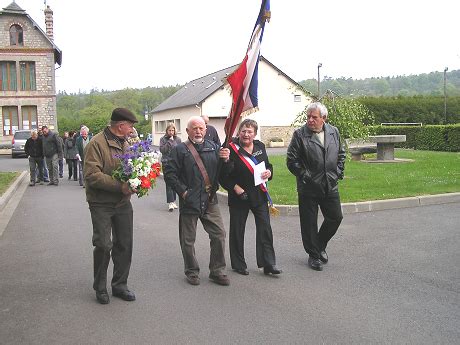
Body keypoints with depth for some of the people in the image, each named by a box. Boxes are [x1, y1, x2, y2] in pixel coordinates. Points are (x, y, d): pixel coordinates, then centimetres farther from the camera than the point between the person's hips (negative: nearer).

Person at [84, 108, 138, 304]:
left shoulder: (125, 144, 11)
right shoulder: (97, 144, -13)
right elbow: (91, 175, -22)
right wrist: (120, 186, -26)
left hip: (123, 203, 7)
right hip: (101, 204, -7)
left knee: (124, 244, 10)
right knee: (103, 245, -2)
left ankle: (120, 285, 24)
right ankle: (100, 288, 17)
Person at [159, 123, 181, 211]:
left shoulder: (177, 139, 7)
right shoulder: (163, 139, 2)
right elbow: (162, 150, -8)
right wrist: (169, 142, -13)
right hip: (166, 163, -2)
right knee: (169, 183, -8)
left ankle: (173, 201, 19)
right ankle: (170, 203, -10)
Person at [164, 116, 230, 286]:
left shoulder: (213, 147, 10)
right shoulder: (180, 149, -1)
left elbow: (224, 172, 8)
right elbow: (169, 173, -5)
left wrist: (225, 159, -13)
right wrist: (182, 191, -12)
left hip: (210, 201, 3)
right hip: (189, 201, -3)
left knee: (219, 234, 4)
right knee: (188, 240, 7)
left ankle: (217, 271, 18)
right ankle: (191, 271, 25)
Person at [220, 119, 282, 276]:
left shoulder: (260, 146, 6)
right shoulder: (231, 149, -10)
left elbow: (268, 166, 18)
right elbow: (223, 175, -11)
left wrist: (269, 172, -4)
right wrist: (236, 189, -19)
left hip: (259, 195, 4)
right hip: (239, 197, -4)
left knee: (265, 229, 2)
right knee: (237, 231, 7)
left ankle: (268, 263, 12)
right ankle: (238, 264, 22)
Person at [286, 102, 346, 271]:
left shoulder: (334, 132, 6)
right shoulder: (299, 134, -8)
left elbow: (341, 154, 17)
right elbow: (291, 160, -8)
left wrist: (338, 172, 8)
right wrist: (304, 175, -9)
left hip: (330, 186, 4)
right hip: (308, 188, -4)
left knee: (335, 217, 10)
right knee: (309, 223, 4)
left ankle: (320, 245, 33)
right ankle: (314, 255, 21)